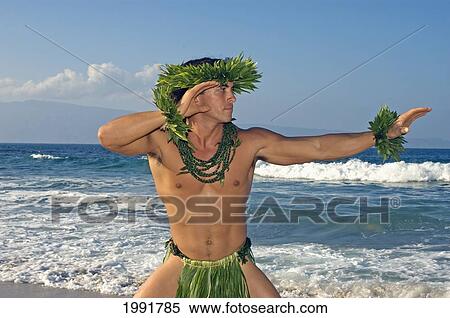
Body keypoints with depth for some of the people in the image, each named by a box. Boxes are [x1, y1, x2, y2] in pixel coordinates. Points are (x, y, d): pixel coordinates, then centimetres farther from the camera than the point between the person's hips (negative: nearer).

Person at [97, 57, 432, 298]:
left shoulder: (250, 142, -9)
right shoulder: (162, 141, -14)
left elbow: (320, 147, -9)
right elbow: (108, 136, -31)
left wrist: (387, 132, -13)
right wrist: (175, 112, -31)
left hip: (237, 268, 1)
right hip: (181, 268, -1)